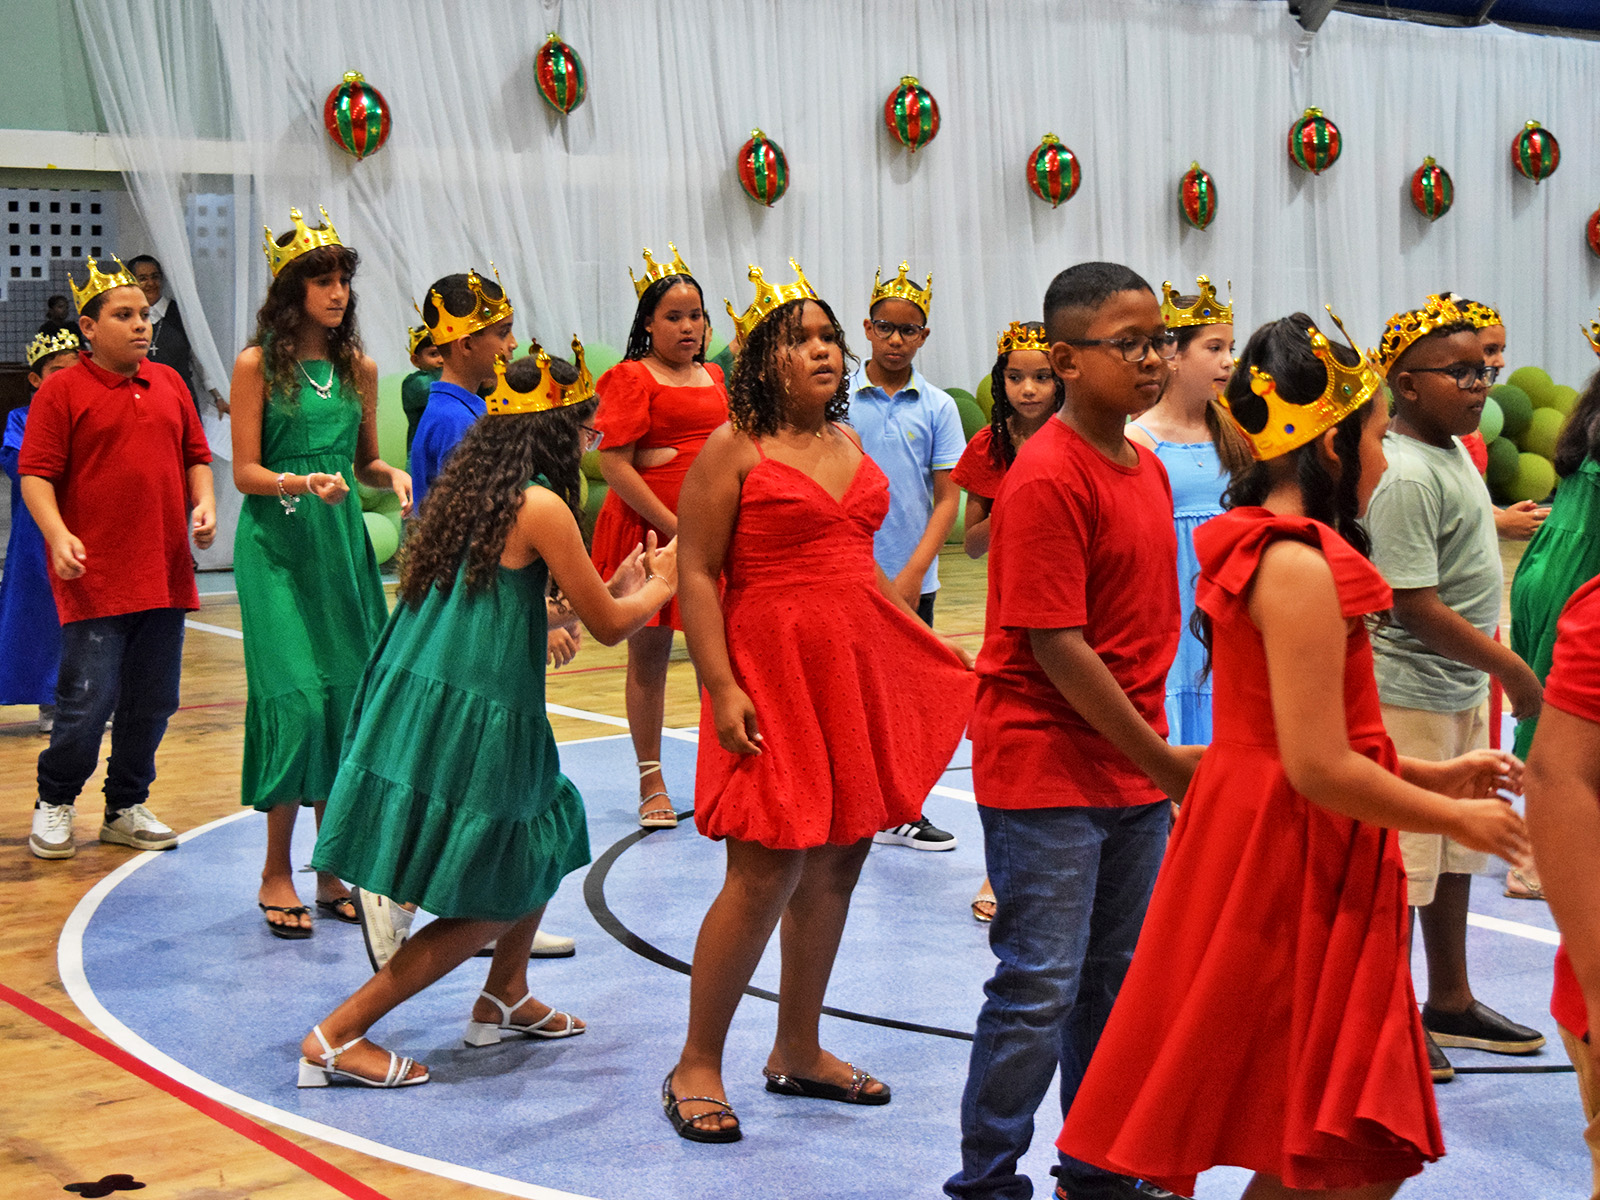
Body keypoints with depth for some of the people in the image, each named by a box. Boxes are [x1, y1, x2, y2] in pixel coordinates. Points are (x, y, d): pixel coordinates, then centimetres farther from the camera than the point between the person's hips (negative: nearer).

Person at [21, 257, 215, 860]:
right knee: (88, 700, -6)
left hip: (164, 574, 5)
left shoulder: (169, 383, 14)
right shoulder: (61, 391, -2)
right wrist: (58, 534, -20)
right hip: (94, 578, -5)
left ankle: (127, 808, 24)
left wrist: (204, 503, 2)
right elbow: (35, 474, -6)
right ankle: (54, 804, 15)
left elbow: (195, 454, 20)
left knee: (153, 701, 9)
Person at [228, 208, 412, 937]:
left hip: (342, 540, 5)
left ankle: (332, 871, 14)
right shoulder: (258, 365, -3)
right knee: (297, 699, -11)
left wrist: (391, 476, -3)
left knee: (350, 697, 3)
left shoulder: (358, 367, 11)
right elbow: (246, 472, -5)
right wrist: (302, 483, -22)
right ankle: (276, 873, 2)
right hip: (277, 545, -5)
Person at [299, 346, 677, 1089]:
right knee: (488, 908, 3)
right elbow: (608, 627, -5)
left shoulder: (470, 484, 12)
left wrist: (617, 587, 28)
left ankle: (505, 999, 38)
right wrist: (659, 587, 16)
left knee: (546, 835, 27)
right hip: (468, 715, -9)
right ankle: (337, 1038, 0)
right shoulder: (541, 505, -13)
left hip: (415, 695, 9)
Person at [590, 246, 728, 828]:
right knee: (648, 651, 3)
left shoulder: (715, 377, 14)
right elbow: (614, 464, -12)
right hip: (647, 528, -5)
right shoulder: (630, 378, -5)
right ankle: (651, 782, 12)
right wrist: (675, 527, -16)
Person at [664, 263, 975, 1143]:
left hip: (863, 671, 7)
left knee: (836, 866, 10)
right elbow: (696, 574, -10)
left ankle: (797, 1053, 24)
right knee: (766, 874, -8)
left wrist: (936, 655, 19)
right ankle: (695, 1066, 6)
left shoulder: (848, 444, 14)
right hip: (775, 673, -7)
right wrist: (721, 687, -18)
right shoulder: (733, 449, -7)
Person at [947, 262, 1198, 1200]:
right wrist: (1161, 760, -15)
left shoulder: (1147, 469, 10)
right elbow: (1054, 646, -20)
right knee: (1040, 988, -3)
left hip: (1137, 772, 8)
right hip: (1047, 774, -8)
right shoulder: (1048, 478, -17)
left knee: (1116, 981, 15)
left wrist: (1162, 763, 13)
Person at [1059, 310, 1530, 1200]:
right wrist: (1456, 818, -8)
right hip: (1293, 863, -10)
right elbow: (1320, 770, -22)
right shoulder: (1301, 568, -20)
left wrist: (1430, 775, 15)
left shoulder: (1263, 549, 11)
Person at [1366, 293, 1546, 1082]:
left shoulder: (1452, 453, 9)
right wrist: (1511, 667, -18)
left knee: (1456, 852, 19)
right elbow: (1415, 606, -24)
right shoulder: (1407, 475, -21)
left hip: (1461, 689, 10)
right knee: (1400, 863, -1)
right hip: (1411, 693, -10)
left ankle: (1450, 1003, 32)